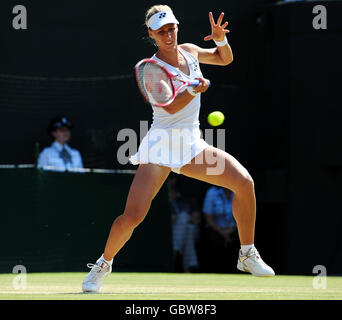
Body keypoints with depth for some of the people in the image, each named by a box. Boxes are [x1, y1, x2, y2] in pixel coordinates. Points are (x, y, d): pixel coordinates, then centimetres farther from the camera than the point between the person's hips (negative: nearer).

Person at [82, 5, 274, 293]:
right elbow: (171, 107, -23)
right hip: (161, 144, -5)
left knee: (244, 182, -13)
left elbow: (225, 59, 22)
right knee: (132, 217, -17)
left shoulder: (189, 51, 7)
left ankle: (247, 255, 4)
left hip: (192, 145, 5)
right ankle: (104, 264, 11)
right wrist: (195, 90, -40)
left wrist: (221, 40, 1)